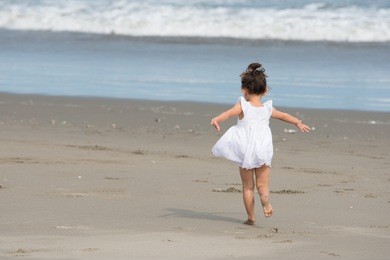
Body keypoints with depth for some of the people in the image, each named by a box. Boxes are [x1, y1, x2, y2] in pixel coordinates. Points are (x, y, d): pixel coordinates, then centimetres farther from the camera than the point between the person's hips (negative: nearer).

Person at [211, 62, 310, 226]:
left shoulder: (243, 106, -4)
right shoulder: (267, 109, 7)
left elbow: (229, 113, -25)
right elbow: (284, 116, 24)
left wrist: (217, 119, -41)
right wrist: (298, 123, 41)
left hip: (245, 150, -2)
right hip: (263, 152, 2)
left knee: (248, 186, 9)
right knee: (263, 184, 7)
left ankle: (251, 217, 8)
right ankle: (265, 197, -27)